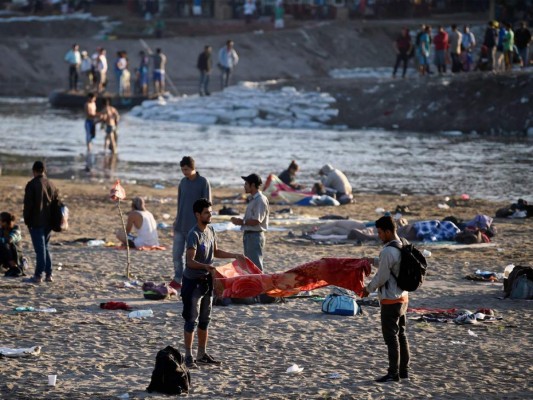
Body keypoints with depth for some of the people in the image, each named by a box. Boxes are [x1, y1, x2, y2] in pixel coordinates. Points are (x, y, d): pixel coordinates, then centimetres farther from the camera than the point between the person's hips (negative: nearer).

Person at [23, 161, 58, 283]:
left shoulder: (32, 185, -11)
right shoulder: (51, 185, 9)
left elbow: (28, 204, -13)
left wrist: (26, 219, -3)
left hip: (36, 223, -6)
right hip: (48, 222, 6)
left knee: (40, 249, -6)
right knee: (45, 248, 16)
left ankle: (38, 276, -5)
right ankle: (48, 274, 14)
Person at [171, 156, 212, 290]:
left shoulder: (203, 183, -7)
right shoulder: (183, 182, 10)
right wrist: (177, 219, 13)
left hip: (194, 226, -6)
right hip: (180, 225, 6)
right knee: (176, 253, 4)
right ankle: (177, 280, 12)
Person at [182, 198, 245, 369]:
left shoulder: (210, 230, 6)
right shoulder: (194, 235, -21)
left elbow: (216, 252, 22)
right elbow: (190, 261, -29)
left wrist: (235, 256, 18)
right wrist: (205, 266, -45)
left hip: (207, 281, 8)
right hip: (193, 281, -8)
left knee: (205, 320, 14)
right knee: (192, 320, -5)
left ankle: (202, 354, 24)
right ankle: (188, 357, 0)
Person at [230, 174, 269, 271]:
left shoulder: (260, 200, -16)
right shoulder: (253, 199, 15)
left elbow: (256, 221, -22)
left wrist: (242, 222, -11)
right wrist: (240, 221, 4)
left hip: (255, 235, -11)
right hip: (248, 234, 11)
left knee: (256, 266, -9)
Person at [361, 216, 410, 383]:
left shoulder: (388, 251, -22)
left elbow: (381, 277, -18)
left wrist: (368, 289, -1)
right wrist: (372, 261, 17)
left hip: (390, 300, -9)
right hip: (403, 297, 9)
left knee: (391, 336, -2)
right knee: (401, 334, 15)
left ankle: (393, 373, 2)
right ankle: (404, 370, 21)